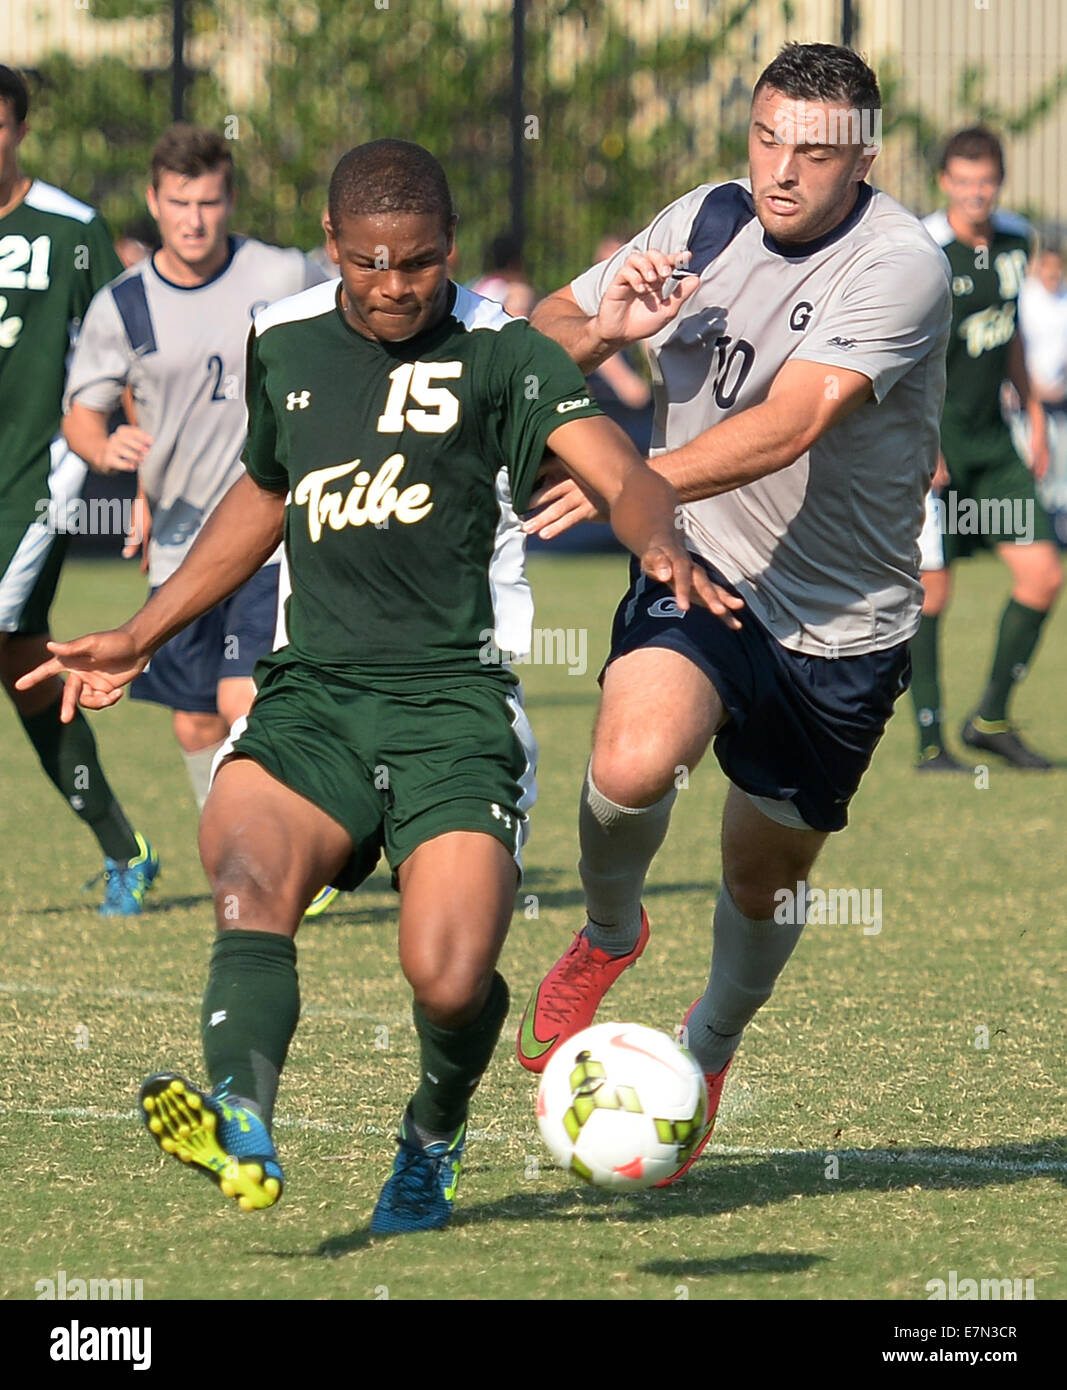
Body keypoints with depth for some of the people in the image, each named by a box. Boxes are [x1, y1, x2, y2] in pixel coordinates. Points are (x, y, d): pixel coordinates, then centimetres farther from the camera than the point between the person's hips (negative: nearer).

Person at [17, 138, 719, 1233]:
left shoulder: (498, 352, -1)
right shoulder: (283, 345, 13)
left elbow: (621, 474, -13)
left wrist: (660, 544, -37)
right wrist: (138, 637, 32)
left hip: (455, 700, -3)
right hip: (311, 693, 3)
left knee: (450, 979, -17)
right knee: (248, 874, -29)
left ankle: (434, 1139, 17)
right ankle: (242, 1132, -50)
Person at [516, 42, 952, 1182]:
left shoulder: (899, 267, -18)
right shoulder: (705, 222, -2)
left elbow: (786, 427, -31)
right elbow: (548, 331, 8)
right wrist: (604, 326, -17)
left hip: (841, 627, -1)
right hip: (701, 573, 2)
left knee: (766, 879, 13)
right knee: (632, 764, -29)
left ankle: (710, 1046, 45)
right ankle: (607, 934, 4)